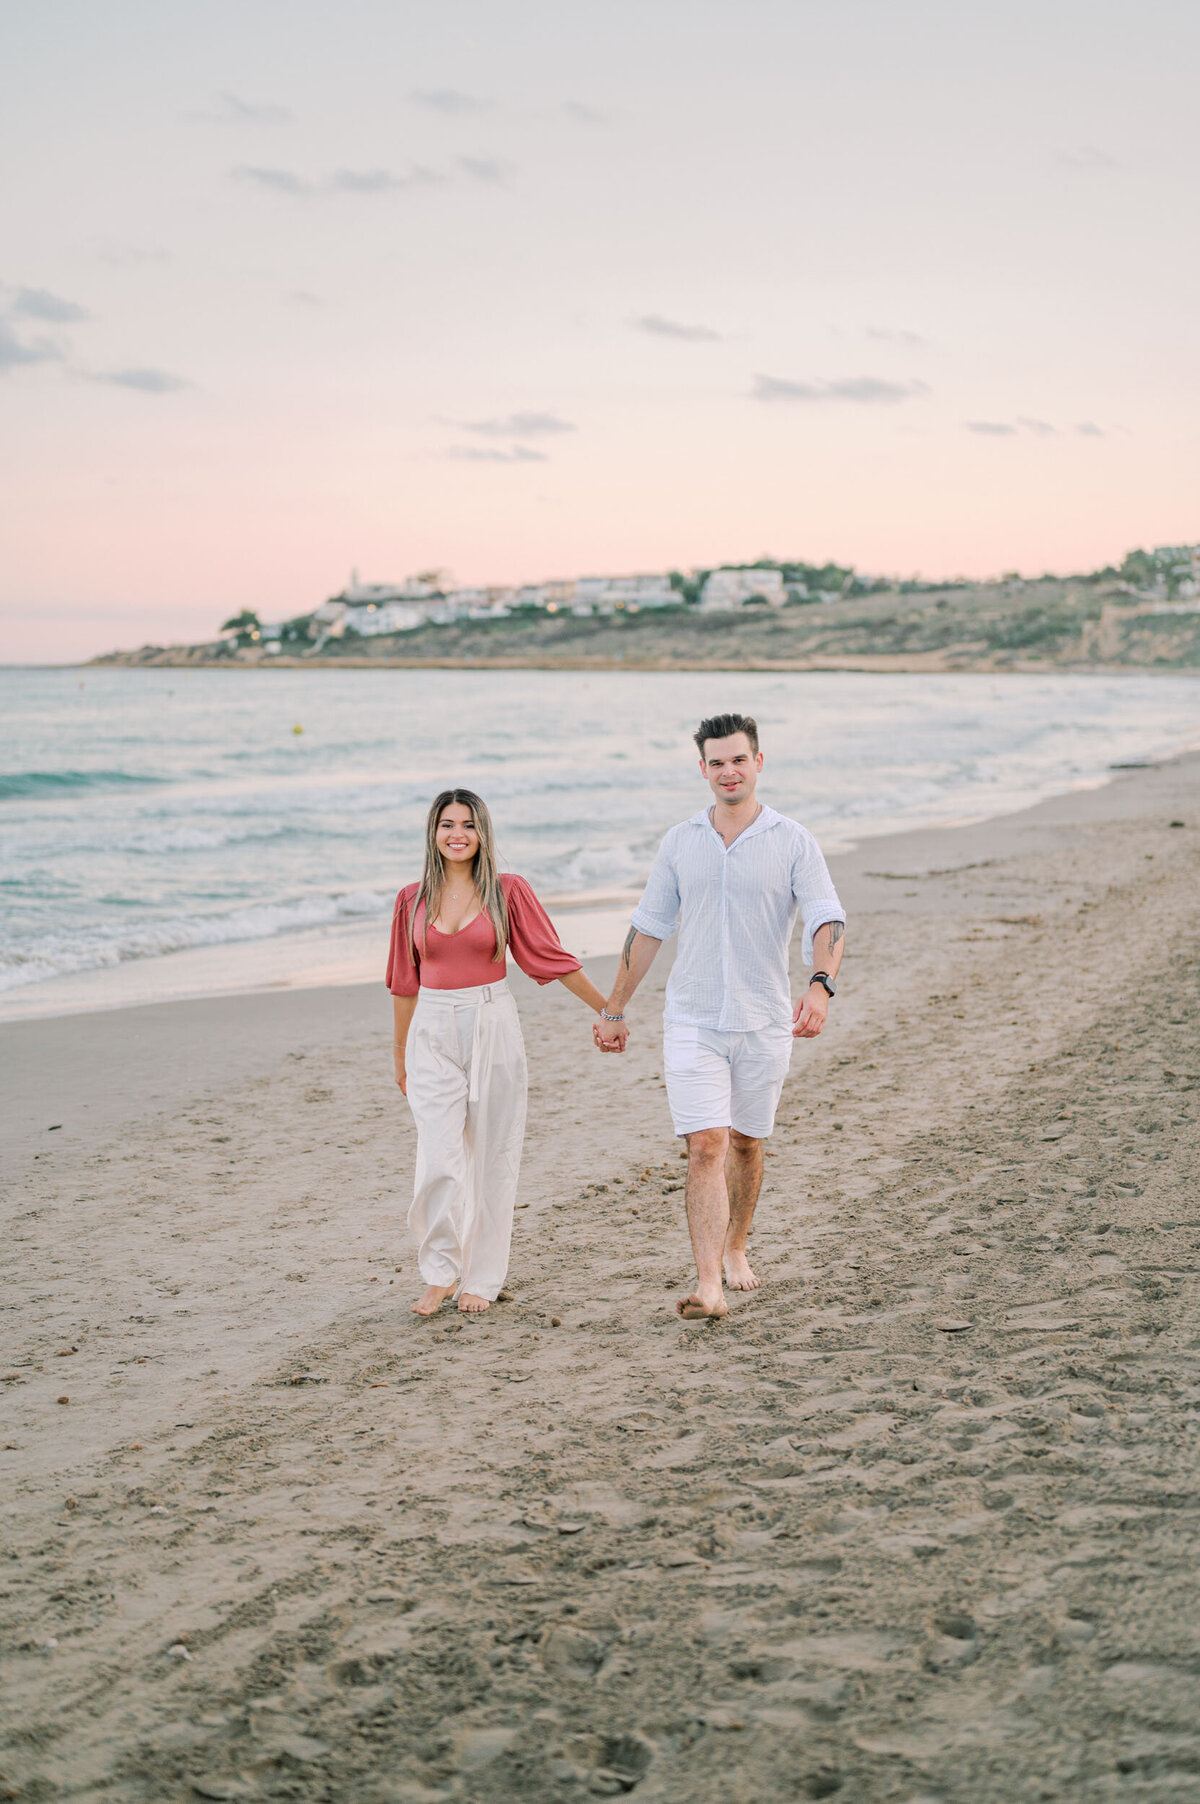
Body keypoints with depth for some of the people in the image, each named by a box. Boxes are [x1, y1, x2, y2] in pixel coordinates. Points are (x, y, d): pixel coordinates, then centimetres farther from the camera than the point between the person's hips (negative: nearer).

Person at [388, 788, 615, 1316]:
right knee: (439, 1164, -8)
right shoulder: (413, 900, 5)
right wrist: (400, 1051, 18)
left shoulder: (507, 892, -1)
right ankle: (439, 1275, 9)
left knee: (492, 1160, 4)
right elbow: (405, 981, 13)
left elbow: (552, 957, 3)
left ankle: (481, 1279, 16)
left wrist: (607, 1009, 2)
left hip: (493, 1031, -1)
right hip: (434, 1035, 1)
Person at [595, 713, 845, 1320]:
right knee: (705, 1146, -11)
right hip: (692, 1020, 0)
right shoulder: (680, 842, 5)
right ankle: (708, 1285, -16)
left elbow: (827, 920, -12)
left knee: (746, 1143, 15)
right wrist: (615, 1009, 14)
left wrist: (821, 985, -32)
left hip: (764, 1023, 0)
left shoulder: (793, 842, -2)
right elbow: (648, 927, 12)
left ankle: (734, 1248, 38)